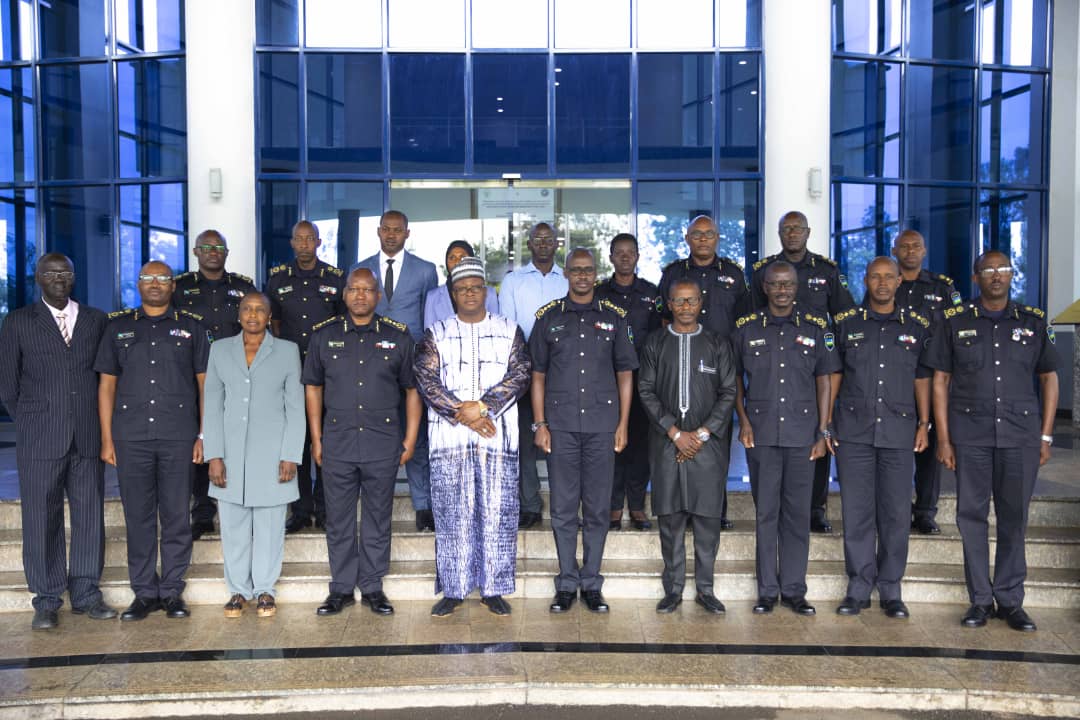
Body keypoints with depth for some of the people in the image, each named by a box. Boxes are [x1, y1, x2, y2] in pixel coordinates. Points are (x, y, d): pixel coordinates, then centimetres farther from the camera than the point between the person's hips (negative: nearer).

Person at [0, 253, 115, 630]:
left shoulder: (96, 319, 10)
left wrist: (96, 422, 6)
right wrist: (33, 423, 4)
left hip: (87, 438, 2)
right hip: (39, 441, -2)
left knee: (90, 517, 5)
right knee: (42, 520, 3)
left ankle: (86, 593, 17)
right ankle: (47, 601, 14)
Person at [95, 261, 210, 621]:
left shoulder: (191, 327, 8)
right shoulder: (118, 327, 11)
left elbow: (205, 383, 6)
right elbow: (107, 384, 10)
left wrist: (204, 435, 0)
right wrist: (106, 438, 3)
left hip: (179, 436, -1)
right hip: (131, 438, 1)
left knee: (177, 516, 3)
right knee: (138, 516, 5)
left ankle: (172, 591, 14)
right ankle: (145, 592, 16)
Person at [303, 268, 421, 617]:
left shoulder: (398, 336, 3)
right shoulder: (324, 335, 5)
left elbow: (412, 389, 6)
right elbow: (313, 387, 10)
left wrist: (410, 439, 1)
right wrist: (316, 438, 6)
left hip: (383, 442, -1)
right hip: (337, 442, 1)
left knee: (378, 519, 8)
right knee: (339, 519, 9)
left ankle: (373, 587, 21)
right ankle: (341, 588, 22)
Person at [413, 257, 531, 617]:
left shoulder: (510, 331, 11)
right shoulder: (436, 334, 10)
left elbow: (519, 375, -1)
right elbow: (427, 380, -1)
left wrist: (482, 406, -13)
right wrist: (463, 415, -11)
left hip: (498, 437, 0)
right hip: (449, 438, 0)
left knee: (497, 514, 1)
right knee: (452, 516, 2)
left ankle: (493, 589, 12)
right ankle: (452, 590, 13)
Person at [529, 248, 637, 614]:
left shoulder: (614, 317, 7)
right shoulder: (548, 317, 7)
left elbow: (625, 375, 9)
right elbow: (538, 376, 8)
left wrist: (622, 425, 2)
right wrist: (539, 424, 1)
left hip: (602, 426, 0)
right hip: (561, 426, 0)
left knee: (598, 509, 5)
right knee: (563, 509, 5)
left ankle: (591, 584, 17)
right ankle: (567, 583, 16)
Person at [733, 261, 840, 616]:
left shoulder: (815, 328, 6)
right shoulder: (746, 328, 4)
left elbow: (823, 381, 7)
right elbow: (735, 379, 9)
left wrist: (823, 432, 2)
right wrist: (743, 421, -1)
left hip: (802, 434, 1)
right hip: (761, 433, 0)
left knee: (798, 513, 5)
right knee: (765, 511, 4)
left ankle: (793, 589, 16)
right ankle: (767, 590, 15)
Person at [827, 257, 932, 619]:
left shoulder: (917, 327, 8)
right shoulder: (846, 323, 6)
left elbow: (922, 378, 11)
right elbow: (833, 375, 8)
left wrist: (924, 424, 4)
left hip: (899, 433, 1)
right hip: (853, 431, 0)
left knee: (896, 512, 3)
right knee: (856, 511, 2)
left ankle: (891, 590, 15)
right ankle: (859, 588, 12)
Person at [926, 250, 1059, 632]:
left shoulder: (1034, 322, 9)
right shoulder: (955, 321, 5)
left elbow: (1049, 378, 12)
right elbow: (940, 379, 4)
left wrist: (1046, 436, 5)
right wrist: (943, 437, -1)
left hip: (1022, 436, 1)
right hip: (969, 435, -1)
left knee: (1014, 519, 6)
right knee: (972, 515, 3)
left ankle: (1010, 600, 18)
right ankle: (980, 599, 14)